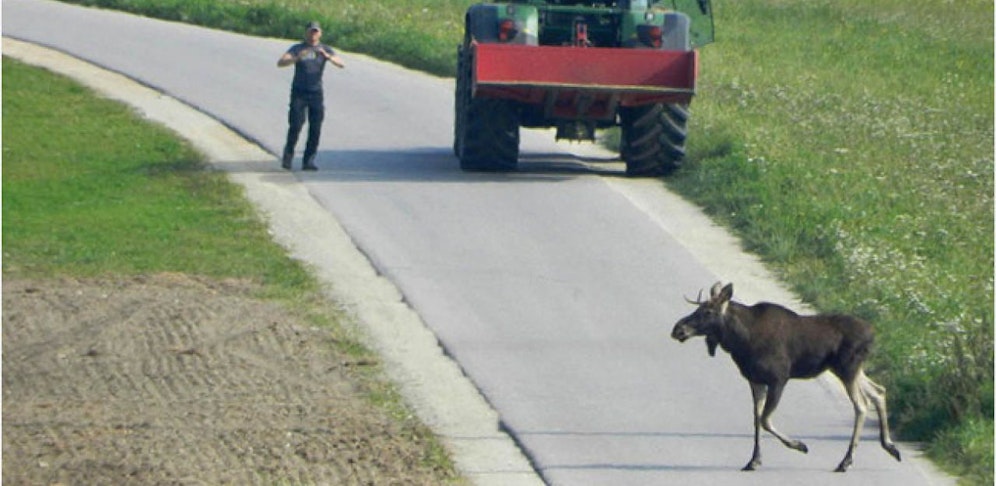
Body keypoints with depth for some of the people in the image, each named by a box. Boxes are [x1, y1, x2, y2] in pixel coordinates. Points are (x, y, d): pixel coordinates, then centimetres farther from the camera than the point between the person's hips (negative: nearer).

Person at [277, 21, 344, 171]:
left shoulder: (325, 49, 5)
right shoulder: (297, 49, 1)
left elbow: (341, 64, -8)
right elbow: (280, 63, -12)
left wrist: (327, 56, -27)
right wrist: (297, 58, -30)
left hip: (316, 93, 2)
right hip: (299, 92, -2)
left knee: (315, 128, -4)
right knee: (295, 126, -10)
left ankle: (309, 160, 2)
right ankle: (288, 155, 8)